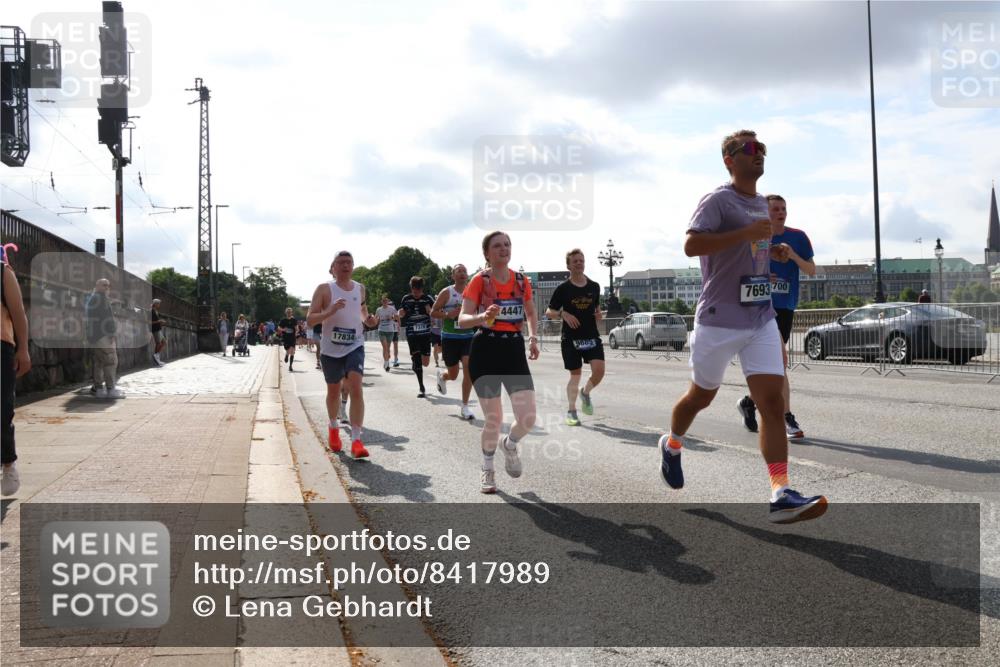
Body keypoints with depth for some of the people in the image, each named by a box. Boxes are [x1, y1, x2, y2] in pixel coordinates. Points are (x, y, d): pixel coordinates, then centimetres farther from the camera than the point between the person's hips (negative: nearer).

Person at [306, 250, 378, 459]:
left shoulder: (360, 288, 5)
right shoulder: (324, 289, -6)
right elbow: (310, 320, -10)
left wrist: (367, 319, 4)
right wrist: (330, 311, -26)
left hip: (355, 346, 1)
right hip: (330, 348, -1)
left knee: (356, 388, -17)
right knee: (333, 391, 15)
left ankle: (356, 440, -18)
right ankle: (334, 428, 42)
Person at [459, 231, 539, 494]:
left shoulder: (522, 281, 5)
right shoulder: (479, 281, -6)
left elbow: (531, 314, 21)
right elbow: (462, 320, -11)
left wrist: (533, 338, 3)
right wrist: (483, 317, -31)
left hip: (514, 349, 3)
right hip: (486, 351, -3)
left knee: (528, 418, -8)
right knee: (494, 420, 0)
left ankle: (509, 445, 28)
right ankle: (487, 469, 27)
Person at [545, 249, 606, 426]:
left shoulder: (594, 287, 8)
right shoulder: (563, 288, -3)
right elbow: (549, 311, 2)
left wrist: (599, 314, 0)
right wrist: (563, 314, -17)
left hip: (592, 336, 3)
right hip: (571, 338, -3)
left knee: (599, 370, -13)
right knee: (575, 375, 2)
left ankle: (586, 393, 19)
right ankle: (571, 411, 18)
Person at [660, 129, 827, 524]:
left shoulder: (760, 203, 16)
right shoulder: (718, 200, -10)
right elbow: (691, 245, -25)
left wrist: (774, 251, 12)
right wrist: (748, 232, -27)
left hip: (761, 319, 6)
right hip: (719, 320, -6)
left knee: (772, 401, -7)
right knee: (701, 396, 11)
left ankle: (781, 495, -11)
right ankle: (671, 445, 41)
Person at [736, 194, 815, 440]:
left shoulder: (797, 237, 5)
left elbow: (812, 271, 3)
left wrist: (793, 256, -15)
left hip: (785, 306, 3)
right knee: (779, 359, -15)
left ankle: (750, 401, 30)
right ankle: (787, 418, -12)